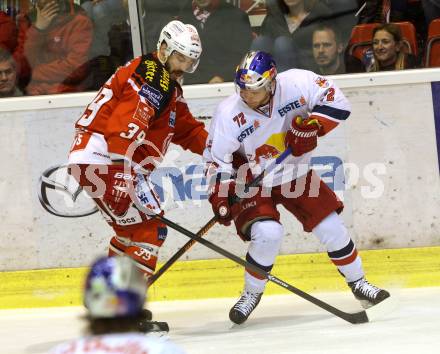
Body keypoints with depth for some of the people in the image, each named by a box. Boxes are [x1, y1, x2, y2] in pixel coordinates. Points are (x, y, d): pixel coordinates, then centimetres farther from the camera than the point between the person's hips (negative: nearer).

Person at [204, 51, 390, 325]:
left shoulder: (296, 83, -23)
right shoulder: (229, 114, -24)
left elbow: (336, 102, -15)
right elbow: (216, 159, -15)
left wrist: (311, 125, -28)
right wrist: (220, 196, -27)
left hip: (296, 174, 3)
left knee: (330, 227, 1)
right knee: (267, 233, -24)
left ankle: (358, 283, 25)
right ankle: (252, 294, 0)